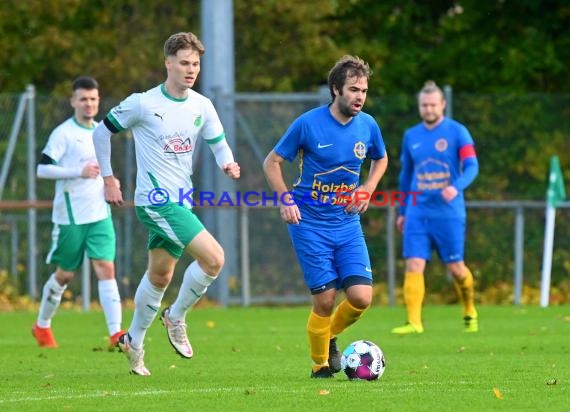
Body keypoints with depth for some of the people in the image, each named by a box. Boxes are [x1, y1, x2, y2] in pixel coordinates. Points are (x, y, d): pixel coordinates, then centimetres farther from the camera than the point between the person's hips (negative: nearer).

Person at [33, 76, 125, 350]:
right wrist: (78, 172, -23)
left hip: (100, 214, 5)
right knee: (65, 274, 7)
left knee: (106, 268, -10)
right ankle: (42, 326, 29)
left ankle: (116, 333, -18)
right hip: (70, 216, -5)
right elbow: (42, 169, -15)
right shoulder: (63, 133, -9)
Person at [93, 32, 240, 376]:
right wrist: (108, 178, 2)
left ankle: (134, 340, 34)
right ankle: (176, 317, 1)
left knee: (161, 275, 17)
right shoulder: (142, 104, -11)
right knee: (214, 258, -19)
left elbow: (219, 144, 9)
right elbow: (103, 131, 1)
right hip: (156, 200, -7)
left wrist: (228, 164, -14)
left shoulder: (202, 106, 3)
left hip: (181, 202, 7)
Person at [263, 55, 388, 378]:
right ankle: (321, 364, 16)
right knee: (325, 299, -8)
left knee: (361, 296, -9)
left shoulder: (368, 126, 1)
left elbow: (381, 159, 22)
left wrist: (368, 188, 5)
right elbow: (272, 163, -1)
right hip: (310, 223, -4)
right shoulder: (308, 124, -11)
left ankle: (331, 337, 22)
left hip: (348, 223, 4)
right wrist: (286, 200, -14)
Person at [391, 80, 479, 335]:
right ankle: (414, 322, -12)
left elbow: (471, 166, -10)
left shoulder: (457, 132, -2)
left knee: (455, 267, 3)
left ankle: (470, 313, 28)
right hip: (417, 213, 3)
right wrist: (402, 211, 21)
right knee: (413, 265, -10)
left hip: (449, 213, -3)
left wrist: (456, 187, -30)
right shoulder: (411, 136, 10)